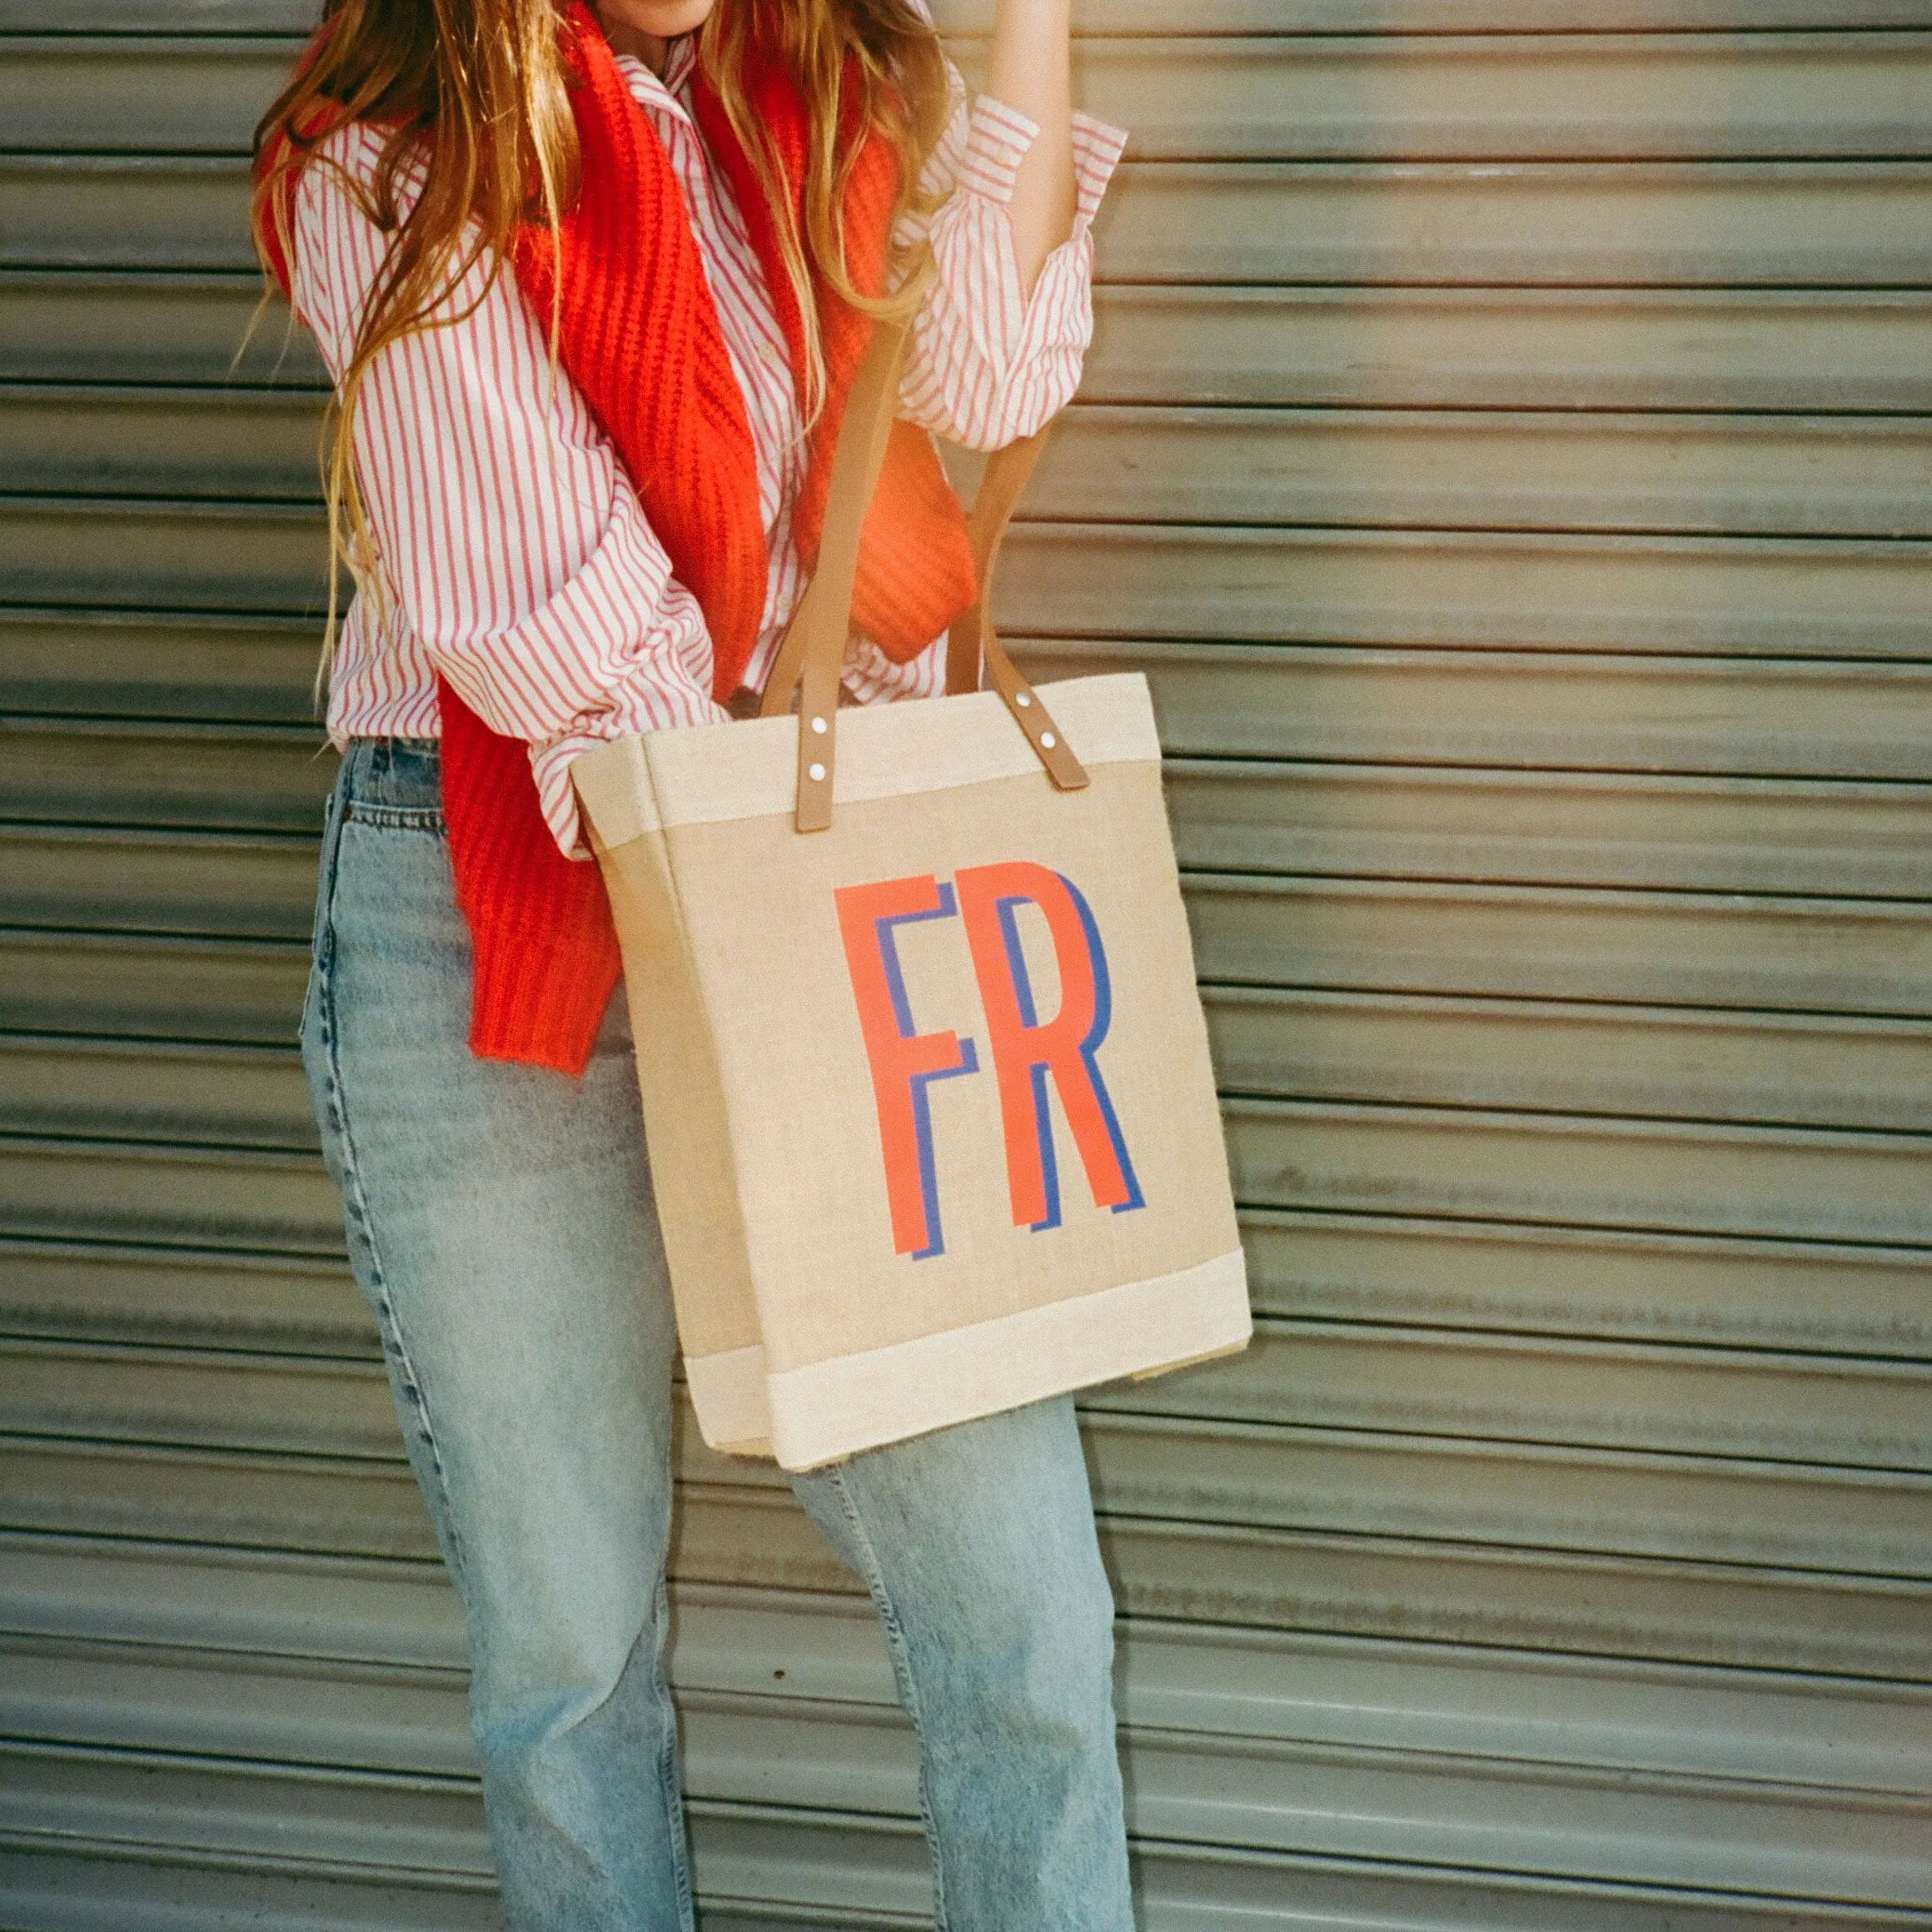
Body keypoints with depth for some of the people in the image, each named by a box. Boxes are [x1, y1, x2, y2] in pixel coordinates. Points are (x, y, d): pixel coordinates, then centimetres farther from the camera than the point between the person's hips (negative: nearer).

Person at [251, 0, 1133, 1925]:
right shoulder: (394, 162, -4)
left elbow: (981, 372, -7)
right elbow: (551, 627, -10)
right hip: (483, 917, -3)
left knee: (1020, 1601, -1)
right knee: (566, 1634, 6)